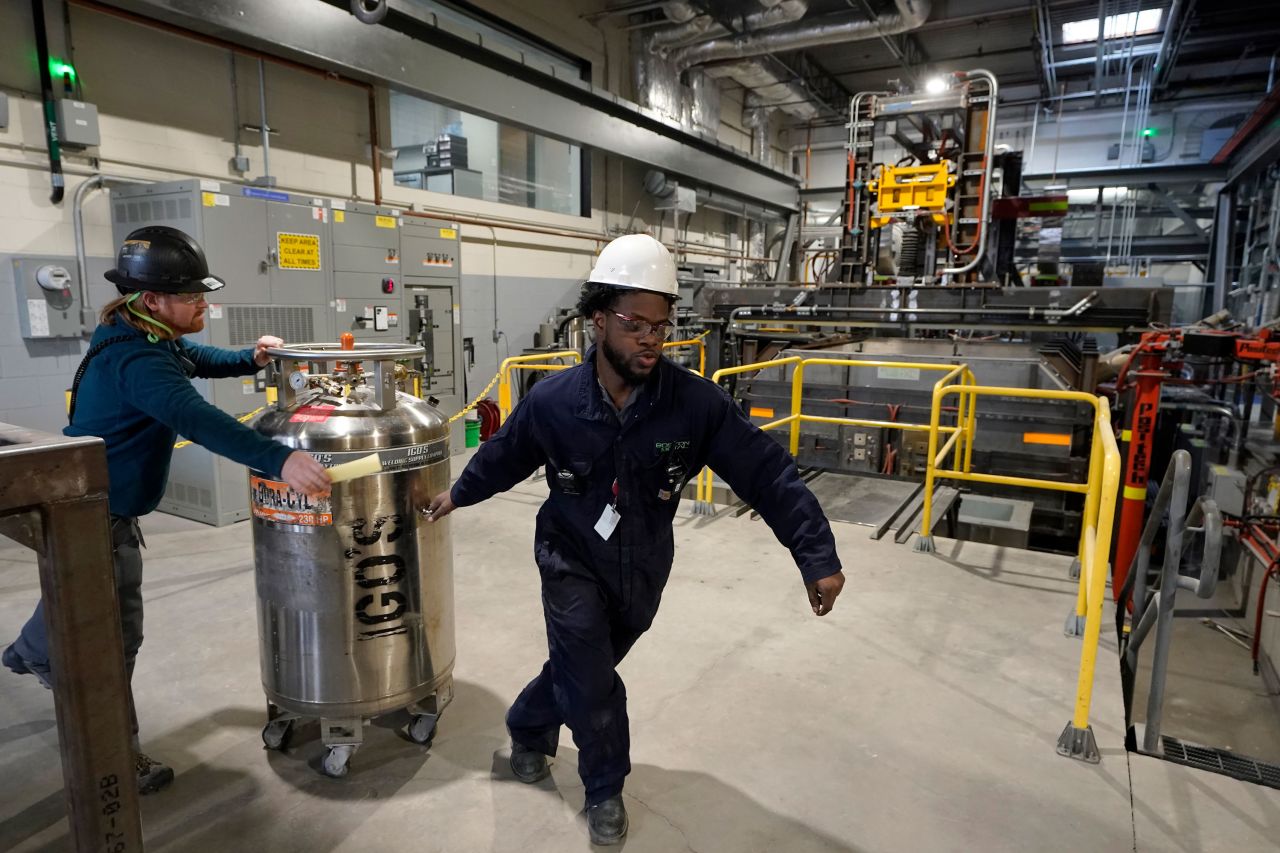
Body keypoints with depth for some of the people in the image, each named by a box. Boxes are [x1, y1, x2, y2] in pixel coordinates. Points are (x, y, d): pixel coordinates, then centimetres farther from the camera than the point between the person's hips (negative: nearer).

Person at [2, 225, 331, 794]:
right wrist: (279, 460, -61)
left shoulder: (148, 335, 1)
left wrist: (250, 359, -3)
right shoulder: (136, 358, -32)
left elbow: (198, 359, 19)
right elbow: (196, 419, -49)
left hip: (109, 510, 10)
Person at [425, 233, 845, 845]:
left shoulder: (696, 402, -23)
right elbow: (503, 456, 0)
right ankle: (606, 789, 31)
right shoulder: (552, 402, -20)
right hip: (572, 563, -2)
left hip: (643, 570, 2)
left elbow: (767, 473, -21)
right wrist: (458, 495, 16)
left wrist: (817, 557, -26)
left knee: (581, 669, 21)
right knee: (594, 685, -1)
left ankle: (528, 729, 53)